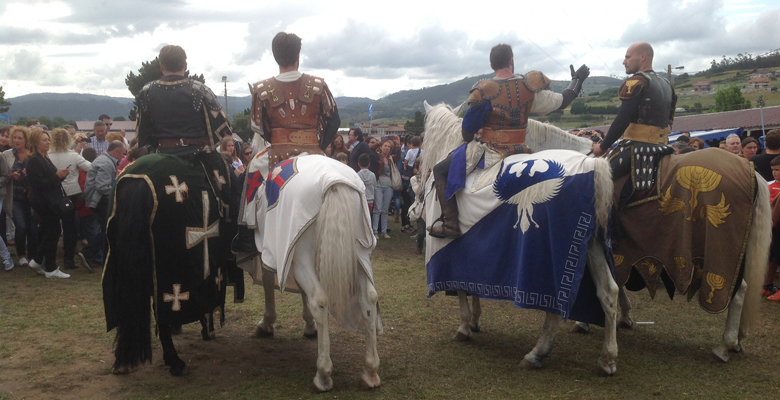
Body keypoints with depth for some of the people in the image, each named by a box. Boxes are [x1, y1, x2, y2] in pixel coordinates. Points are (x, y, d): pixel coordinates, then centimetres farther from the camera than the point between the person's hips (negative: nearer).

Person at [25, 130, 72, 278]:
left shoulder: (45, 158, 14)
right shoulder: (34, 161, -15)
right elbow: (38, 183, -23)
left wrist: (61, 175, 3)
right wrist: (57, 176, -24)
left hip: (49, 202, 10)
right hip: (43, 203, -9)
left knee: (47, 233, 15)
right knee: (53, 233, -5)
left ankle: (37, 261, 26)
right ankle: (51, 269, 3)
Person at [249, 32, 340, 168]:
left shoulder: (261, 90, 0)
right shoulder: (318, 85, 0)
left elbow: (258, 126, 8)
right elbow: (333, 120, 5)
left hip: (279, 156, 0)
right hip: (312, 154, 0)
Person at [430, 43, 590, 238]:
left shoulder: (483, 90, -13)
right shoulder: (530, 87, -2)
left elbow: (468, 128, -8)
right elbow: (562, 101, 11)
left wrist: (469, 141, 16)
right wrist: (577, 80, 30)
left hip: (488, 152, -5)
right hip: (518, 149, 5)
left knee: (440, 171, 3)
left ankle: (451, 224, -9)